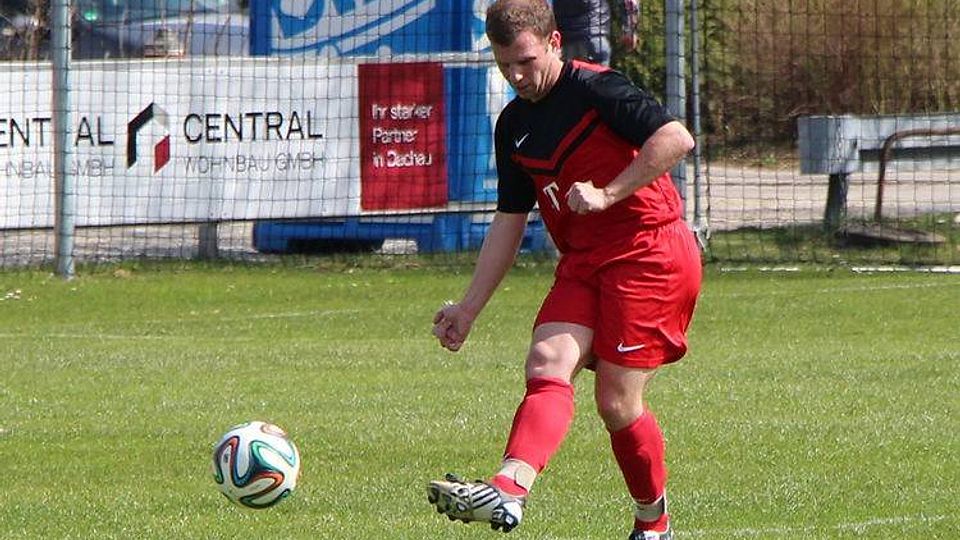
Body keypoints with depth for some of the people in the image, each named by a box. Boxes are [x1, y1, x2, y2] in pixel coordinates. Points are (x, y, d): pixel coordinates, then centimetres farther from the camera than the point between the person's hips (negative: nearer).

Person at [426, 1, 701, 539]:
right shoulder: (515, 124, 13)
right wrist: (469, 308, 16)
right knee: (547, 366, -15)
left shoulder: (596, 89, -10)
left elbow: (677, 138, -20)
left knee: (617, 401, -9)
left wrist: (608, 194, -20)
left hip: (649, 252, -7)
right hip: (582, 262, 7)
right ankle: (509, 490, -29)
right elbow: (509, 222, 19)